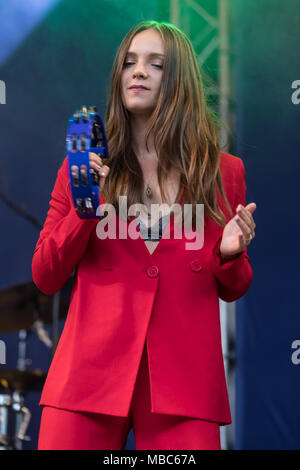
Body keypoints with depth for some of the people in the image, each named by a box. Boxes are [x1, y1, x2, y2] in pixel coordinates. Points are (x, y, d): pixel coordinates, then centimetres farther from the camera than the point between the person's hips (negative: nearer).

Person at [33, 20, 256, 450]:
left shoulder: (224, 171, 8)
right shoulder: (85, 164, 8)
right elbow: (45, 278, 6)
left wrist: (230, 255, -7)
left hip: (185, 382, 0)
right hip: (89, 374, 0)